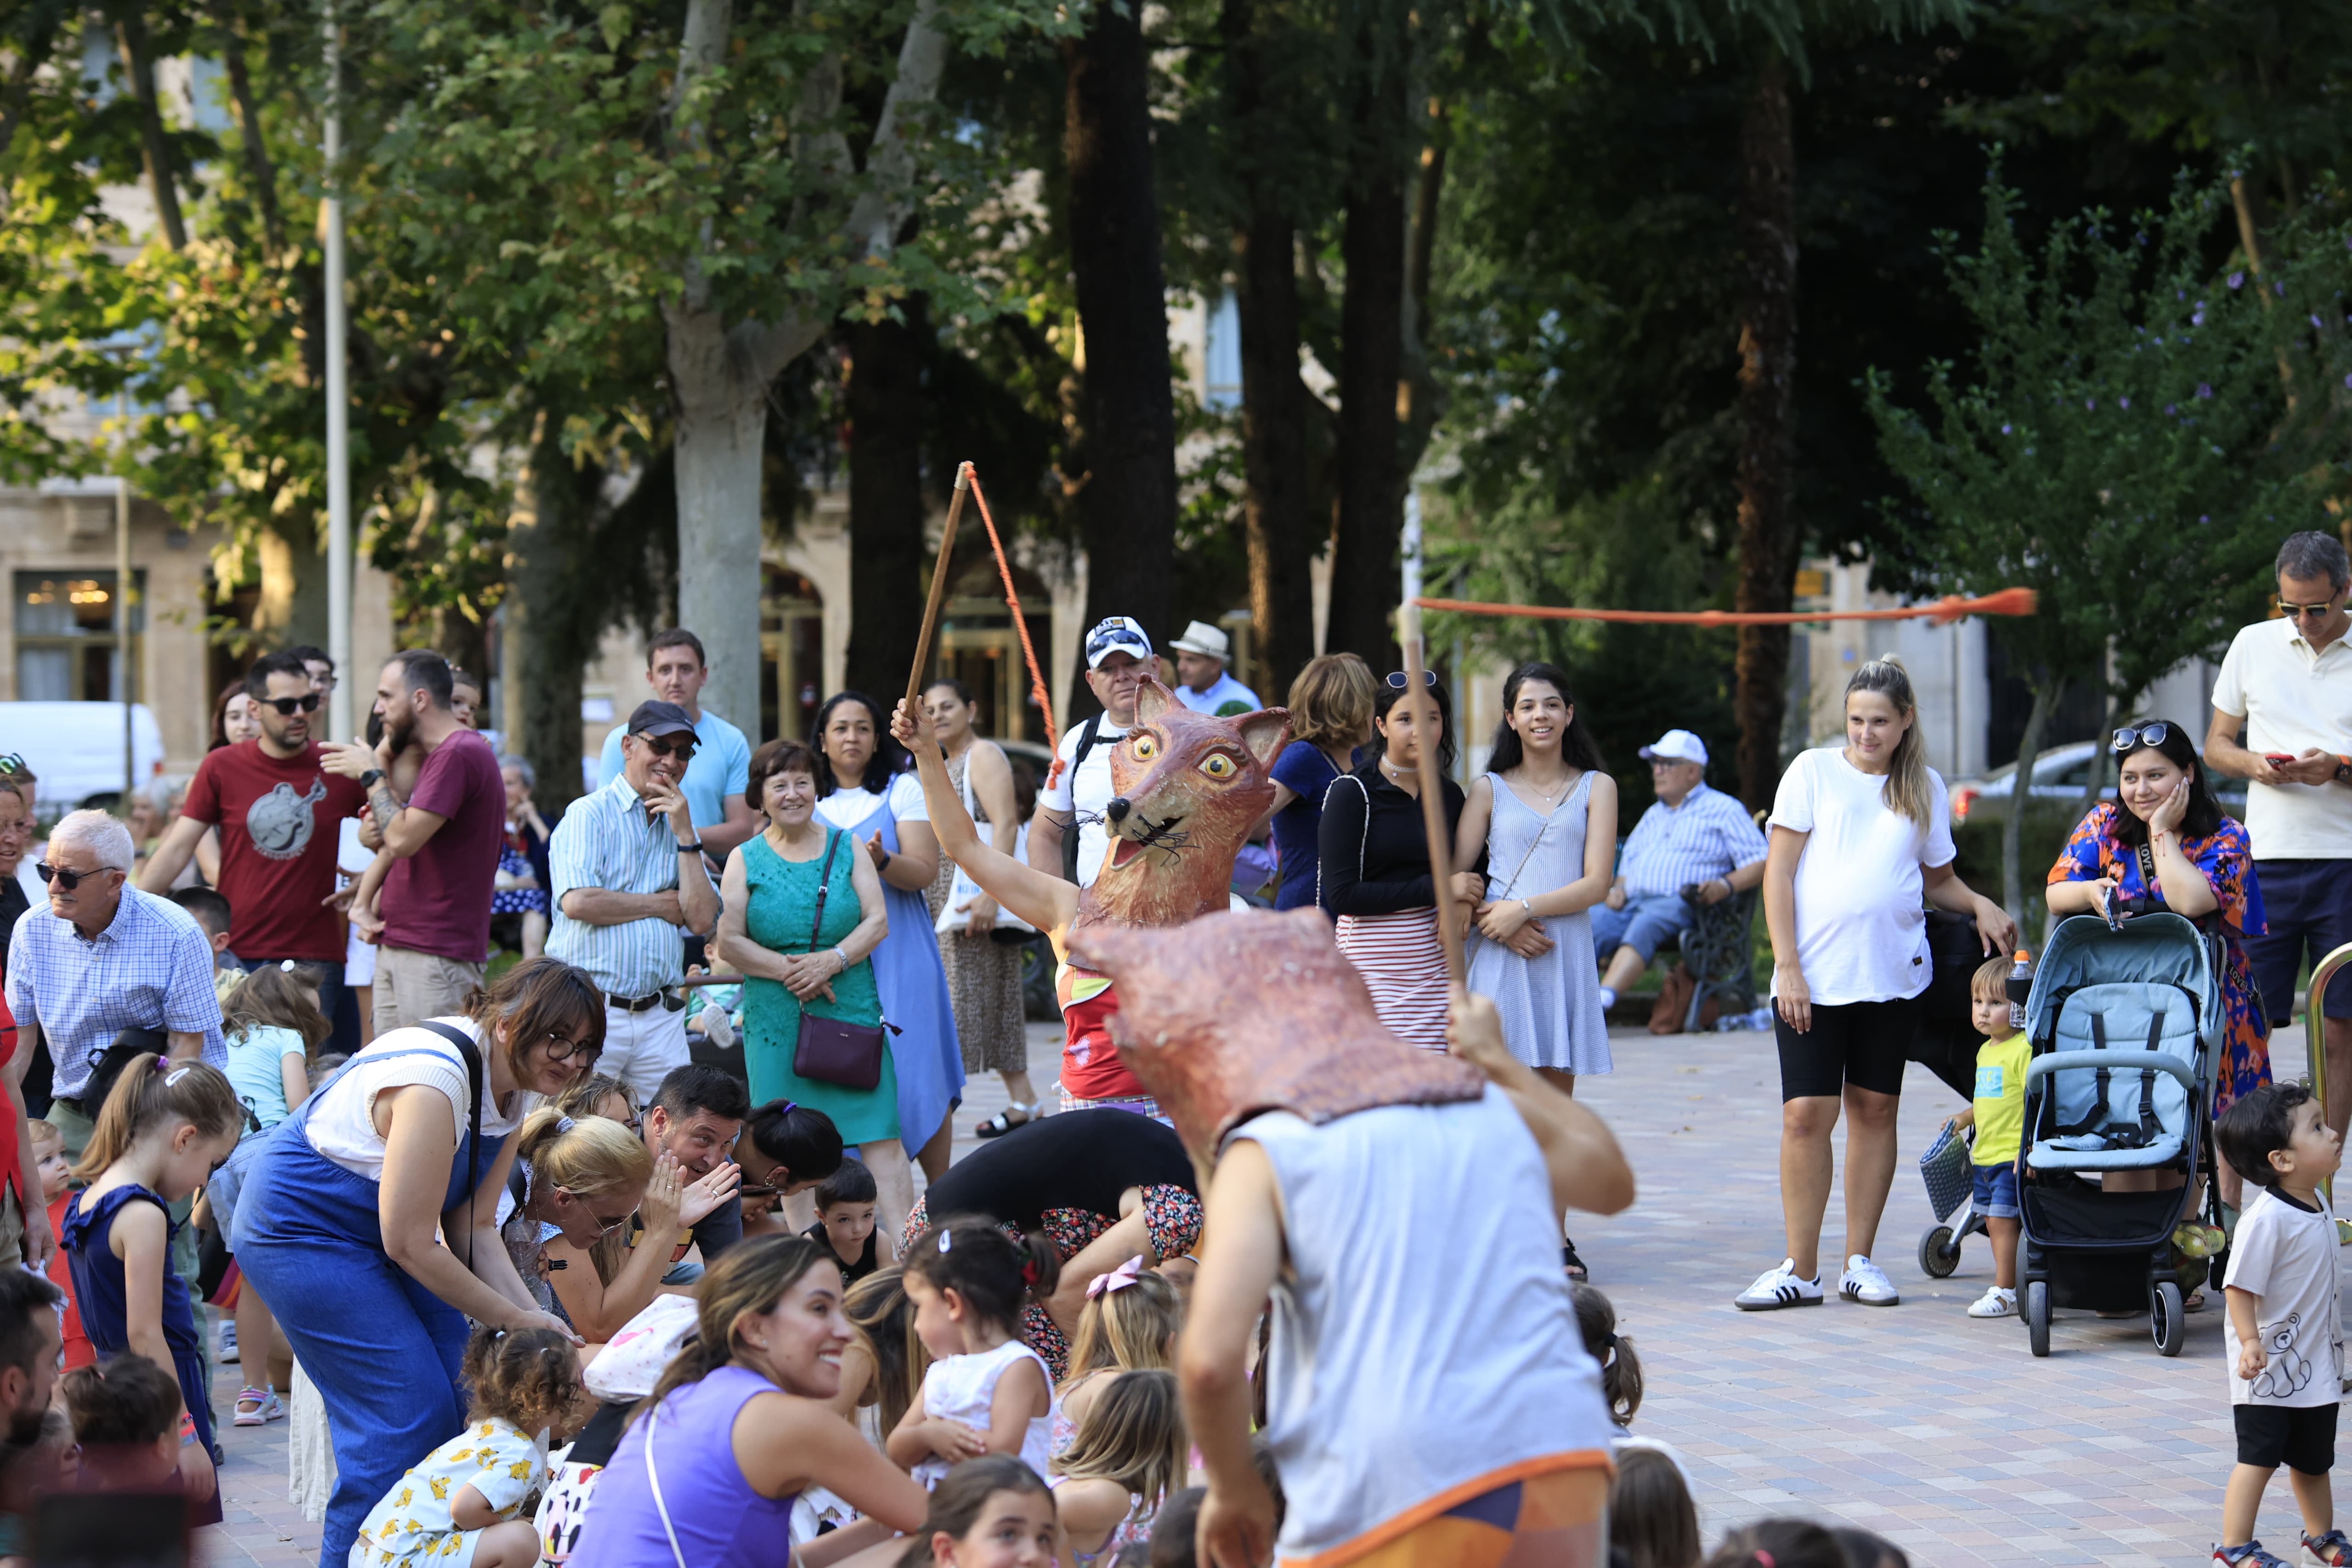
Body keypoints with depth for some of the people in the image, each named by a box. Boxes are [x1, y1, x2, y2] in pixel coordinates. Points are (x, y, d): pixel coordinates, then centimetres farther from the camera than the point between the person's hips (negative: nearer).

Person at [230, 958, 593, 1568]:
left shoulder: (515, 1088, -2)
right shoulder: (435, 1081, -31)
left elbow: (473, 1227, 0)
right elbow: (410, 1244, -25)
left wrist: (535, 1316, -13)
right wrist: (513, 1320, -18)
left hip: (374, 1229, 9)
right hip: (299, 1226, -9)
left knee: (453, 1398, 1)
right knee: (408, 1412, -13)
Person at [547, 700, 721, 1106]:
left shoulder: (679, 828, 17)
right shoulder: (589, 815, -1)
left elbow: (701, 920, 5)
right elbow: (578, 902, -17)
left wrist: (685, 835, -1)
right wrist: (661, 905, -3)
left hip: (660, 1017, 5)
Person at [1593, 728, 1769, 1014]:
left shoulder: (1724, 810, 12)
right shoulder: (1654, 814, 33)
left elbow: (1760, 862, 3)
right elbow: (1628, 860, 32)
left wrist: (1725, 886, -15)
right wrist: (1618, 889, 8)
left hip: (1680, 903, -5)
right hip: (1632, 903, 5)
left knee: (1646, 925, -39)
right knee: (1590, 924, -28)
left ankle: (1601, 1001, -56)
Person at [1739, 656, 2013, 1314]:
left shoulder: (1923, 788, 10)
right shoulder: (1814, 772, 1)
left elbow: (1937, 878, 20)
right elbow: (1779, 873, -1)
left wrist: (1979, 905, -1)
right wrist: (1787, 966, -8)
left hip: (1892, 975, 3)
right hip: (1814, 976, -3)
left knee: (1875, 1110, 6)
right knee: (1806, 1114, -6)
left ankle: (1860, 1261, 15)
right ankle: (1801, 1268, 0)